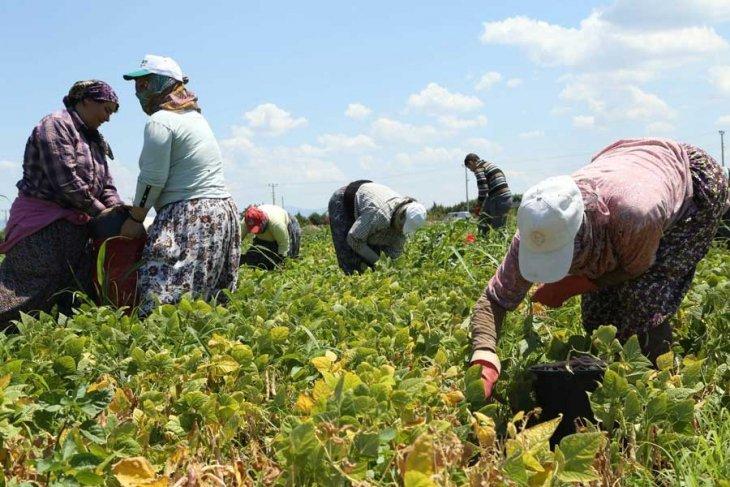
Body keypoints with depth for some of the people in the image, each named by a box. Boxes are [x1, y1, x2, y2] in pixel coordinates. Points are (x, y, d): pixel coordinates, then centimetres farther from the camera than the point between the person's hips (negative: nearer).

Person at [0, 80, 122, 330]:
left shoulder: (93, 139, 18)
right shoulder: (55, 125, -10)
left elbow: (106, 185, 14)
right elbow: (65, 180, -19)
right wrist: (99, 211, -14)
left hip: (74, 225, 9)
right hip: (42, 224, -9)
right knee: (28, 290, -11)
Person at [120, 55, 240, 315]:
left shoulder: (160, 121, -8)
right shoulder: (195, 116, 20)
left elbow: (152, 180, -10)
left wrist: (135, 219, 2)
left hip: (188, 218, -9)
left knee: (163, 302, -14)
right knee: (208, 299, 10)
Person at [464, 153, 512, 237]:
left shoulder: (478, 168, -4)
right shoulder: (490, 165, 23)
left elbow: (483, 189, -15)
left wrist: (478, 205, -3)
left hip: (498, 201, -9)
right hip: (508, 199, 9)